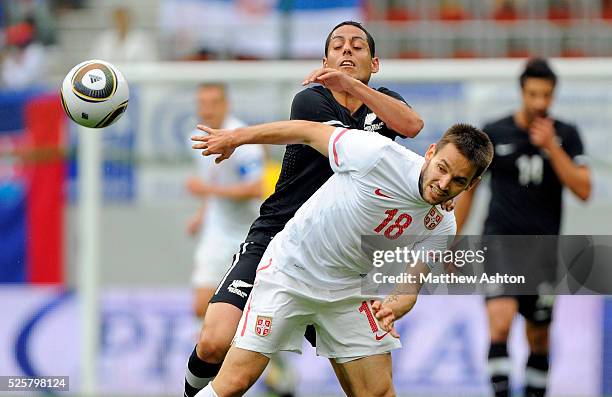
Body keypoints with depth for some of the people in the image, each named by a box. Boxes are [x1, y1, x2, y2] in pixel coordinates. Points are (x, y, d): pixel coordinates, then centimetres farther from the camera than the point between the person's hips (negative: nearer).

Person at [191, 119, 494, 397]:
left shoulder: (442, 228, -9)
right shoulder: (380, 154, -23)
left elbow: (410, 286, -4)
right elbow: (310, 131, -10)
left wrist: (393, 308, -29)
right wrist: (235, 137, -2)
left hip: (348, 291, 4)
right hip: (290, 268, -4)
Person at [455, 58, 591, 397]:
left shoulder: (566, 136, 3)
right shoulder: (493, 134, 1)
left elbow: (583, 190, -7)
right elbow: (468, 187, 11)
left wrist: (551, 147, -16)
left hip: (543, 249, 2)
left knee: (538, 338, 10)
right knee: (501, 321, -24)